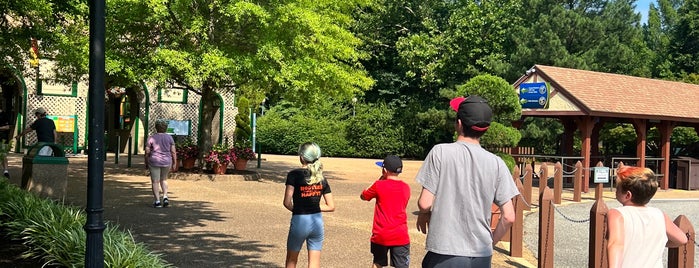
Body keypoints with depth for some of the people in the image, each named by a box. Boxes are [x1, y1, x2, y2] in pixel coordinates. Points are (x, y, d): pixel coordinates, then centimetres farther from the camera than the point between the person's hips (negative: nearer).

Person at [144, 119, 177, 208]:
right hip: (166, 162, 3)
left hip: (154, 162, -2)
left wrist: (146, 163, 7)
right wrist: (174, 163, 4)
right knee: (164, 179, 20)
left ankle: (157, 201, 0)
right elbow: (173, 152, -2)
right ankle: (165, 197, 6)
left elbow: (147, 152, -4)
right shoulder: (169, 138, -1)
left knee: (155, 182, 4)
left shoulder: (151, 138, -5)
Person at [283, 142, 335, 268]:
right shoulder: (321, 179, 4)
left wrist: (296, 209, 4)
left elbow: (287, 202, -15)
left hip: (299, 221, -3)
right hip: (317, 222, 3)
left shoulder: (294, 174, -10)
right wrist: (314, 207, 10)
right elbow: (331, 207, 4)